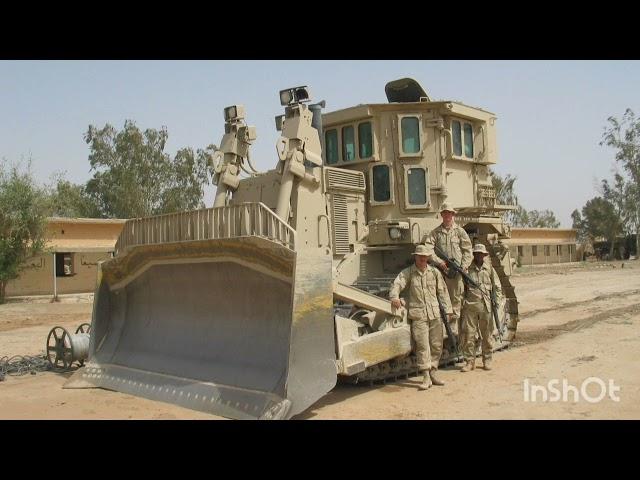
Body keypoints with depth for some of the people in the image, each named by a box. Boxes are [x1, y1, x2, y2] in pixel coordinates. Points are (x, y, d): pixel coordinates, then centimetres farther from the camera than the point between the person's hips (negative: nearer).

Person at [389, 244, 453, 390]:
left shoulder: (434, 272, 9)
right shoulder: (407, 273, 1)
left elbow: (442, 291, 13)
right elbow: (397, 284, -10)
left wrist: (448, 310, 11)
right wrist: (394, 297, -30)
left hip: (435, 313, 4)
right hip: (418, 315, -3)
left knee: (437, 345, 8)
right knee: (423, 345, -7)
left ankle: (433, 373, 22)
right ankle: (426, 377, -3)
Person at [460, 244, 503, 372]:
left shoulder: (489, 268, 8)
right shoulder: (467, 268, 1)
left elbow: (497, 286, 14)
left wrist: (497, 302, 5)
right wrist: (462, 303, -3)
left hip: (486, 306, 2)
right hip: (470, 305, -2)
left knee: (487, 334, 8)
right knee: (469, 334, -1)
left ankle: (487, 360, 22)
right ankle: (469, 361, 8)